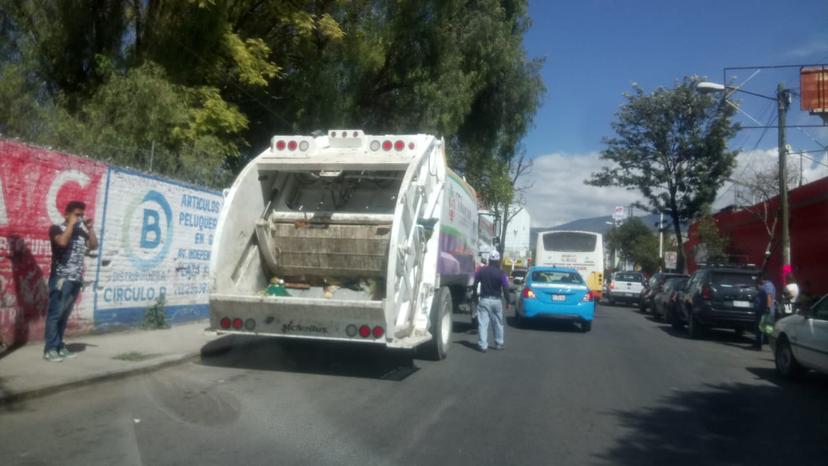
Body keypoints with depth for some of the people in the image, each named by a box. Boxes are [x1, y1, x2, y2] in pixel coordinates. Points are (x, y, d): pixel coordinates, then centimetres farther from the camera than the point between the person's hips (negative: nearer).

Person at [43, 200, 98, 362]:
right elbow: (63, 242, -21)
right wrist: (71, 224, -10)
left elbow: (94, 245, 14)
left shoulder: (81, 231, 15)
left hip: (76, 280, 6)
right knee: (55, 313, -5)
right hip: (61, 278, -6)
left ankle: (59, 346, 15)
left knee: (64, 315, 10)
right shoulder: (57, 229, -2)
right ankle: (50, 349, -2)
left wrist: (89, 227, 7)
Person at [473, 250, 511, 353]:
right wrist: (508, 301, 0)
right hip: (496, 301, 0)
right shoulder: (501, 273, -9)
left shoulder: (481, 271, -2)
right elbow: (505, 289, -11)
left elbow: (475, 284, 4)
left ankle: (483, 345, -4)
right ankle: (499, 344, 25)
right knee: (498, 323, 15)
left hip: (484, 300, 0)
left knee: (483, 323, 0)